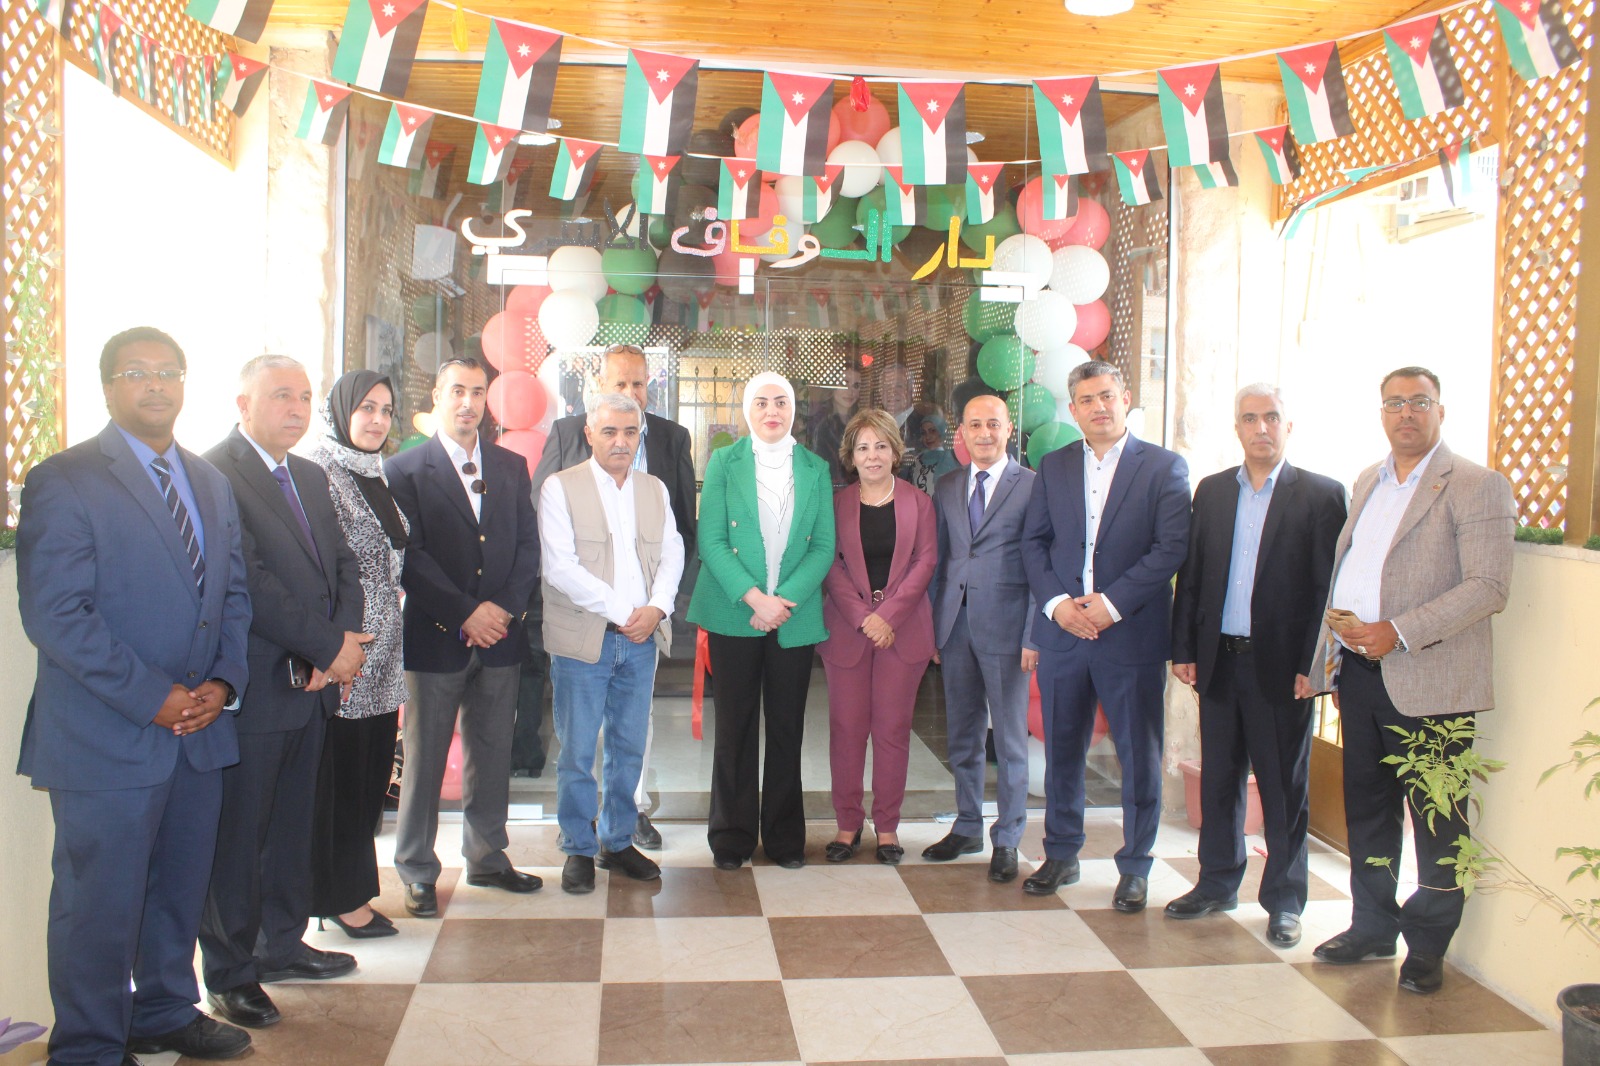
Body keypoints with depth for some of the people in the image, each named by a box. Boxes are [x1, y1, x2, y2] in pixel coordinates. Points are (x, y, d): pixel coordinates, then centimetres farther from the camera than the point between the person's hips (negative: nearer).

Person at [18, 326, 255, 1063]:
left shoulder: (210, 483, 13)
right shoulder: (63, 482, -8)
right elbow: (54, 614, -15)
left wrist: (224, 682, -2)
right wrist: (150, 697, -17)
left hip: (199, 729, 6)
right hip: (106, 739, -6)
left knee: (180, 890, 17)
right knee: (100, 904, 4)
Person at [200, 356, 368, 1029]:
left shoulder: (310, 476, 14)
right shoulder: (215, 476, -14)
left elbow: (343, 563, 12)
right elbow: (249, 584, -20)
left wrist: (346, 636, -6)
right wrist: (330, 647, -16)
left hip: (313, 682, 8)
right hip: (254, 688, -8)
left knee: (292, 823, 18)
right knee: (238, 833, 5)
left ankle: (281, 944, 33)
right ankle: (229, 972, 19)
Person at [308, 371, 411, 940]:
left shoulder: (378, 476, 14)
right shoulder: (319, 475, -10)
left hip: (382, 655, 8)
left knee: (371, 773, 12)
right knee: (339, 775, 2)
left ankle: (355, 888, 24)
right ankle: (341, 898, 14)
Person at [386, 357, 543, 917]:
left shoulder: (512, 466, 11)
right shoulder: (405, 469, -2)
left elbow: (528, 546, 7)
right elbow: (410, 558, -8)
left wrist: (504, 607, -7)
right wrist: (465, 614, -14)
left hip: (499, 636, 4)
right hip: (435, 637, -4)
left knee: (492, 754, 11)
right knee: (425, 759, 5)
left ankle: (487, 857, 25)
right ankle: (417, 872, 16)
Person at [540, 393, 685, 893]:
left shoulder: (655, 490, 13)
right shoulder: (560, 488, -3)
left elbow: (672, 554, 9)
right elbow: (561, 567, -11)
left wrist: (656, 608, -10)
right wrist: (620, 615, -13)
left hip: (642, 640, 4)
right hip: (582, 640, -4)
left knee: (629, 748, 10)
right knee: (577, 752, 3)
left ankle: (618, 842, 24)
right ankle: (578, 849, 17)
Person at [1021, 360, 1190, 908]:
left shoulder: (1164, 467, -1)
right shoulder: (1053, 466, 11)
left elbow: (1171, 547, -9)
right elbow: (1033, 542, 8)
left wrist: (1111, 603, -16)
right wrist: (1057, 602, -8)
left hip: (1133, 632, -3)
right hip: (1062, 632, 3)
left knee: (1139, 757, 5)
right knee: (1061, 751, 12)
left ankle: (1134, 867, 21)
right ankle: (1061, 855, 28)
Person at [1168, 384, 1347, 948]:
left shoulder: (1322, 495, -3)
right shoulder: (1211, 491, 10)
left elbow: (1329, 587, -7)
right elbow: (1190, 575, 9)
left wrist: (1313, 664, -11)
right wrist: (1183, 648, 4)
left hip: (1282, 664, -4)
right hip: (1219, 661, 4)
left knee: (1285, 786, 7)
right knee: (1218, 779, 13)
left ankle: (1283, 899, 20)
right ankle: (1217, 883, 28)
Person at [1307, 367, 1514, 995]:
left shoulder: (1476, 487, -7)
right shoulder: (1366, 484, 16)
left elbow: (1489, 586, -16)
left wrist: (1400, 632, -22)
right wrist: (1331, 649, 12)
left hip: (1428, 681, -6)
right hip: (1358, 673, 7)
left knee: (1436, 819, 4)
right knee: (1366, 807, 15)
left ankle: (1427, 947, 19)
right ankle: (1372, 927, 29)